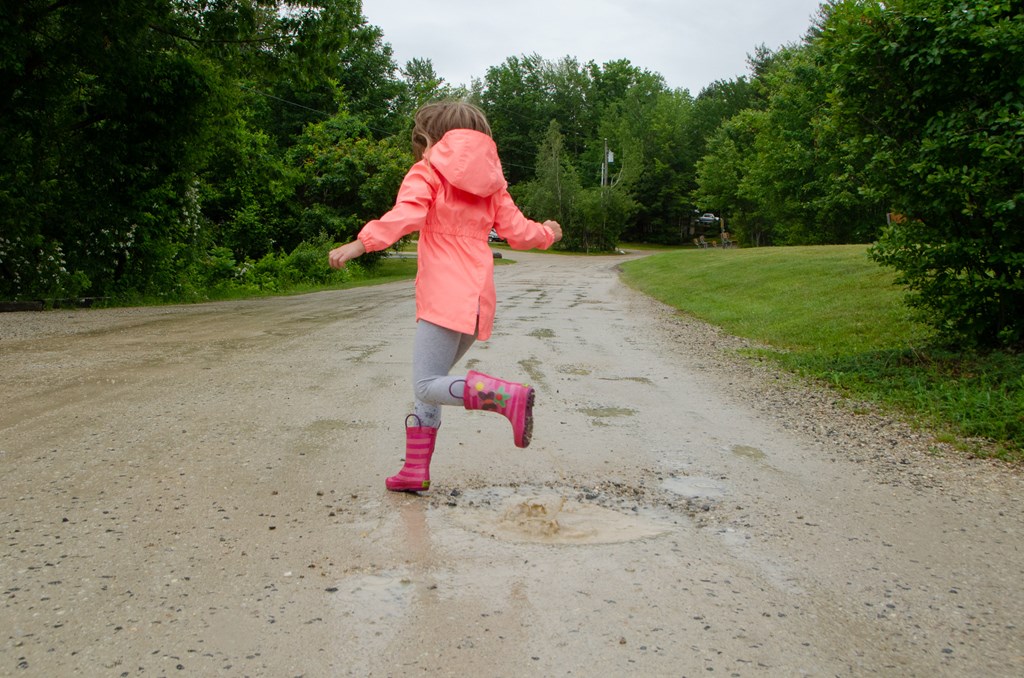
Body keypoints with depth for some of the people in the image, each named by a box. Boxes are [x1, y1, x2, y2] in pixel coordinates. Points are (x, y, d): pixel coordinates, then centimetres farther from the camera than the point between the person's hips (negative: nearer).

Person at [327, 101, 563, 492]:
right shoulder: (490, 182, 17)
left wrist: (358, 245, -25)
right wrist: (548, 234, 36)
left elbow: (405, 215, -18)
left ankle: (510, 397, -29)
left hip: (444, 298, -7)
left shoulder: (427, 172, 1)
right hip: (477, 300, 7)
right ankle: (415, 471, 15)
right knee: (429, 385, 15)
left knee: (428, 387, -10)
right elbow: (518, 232, 15)